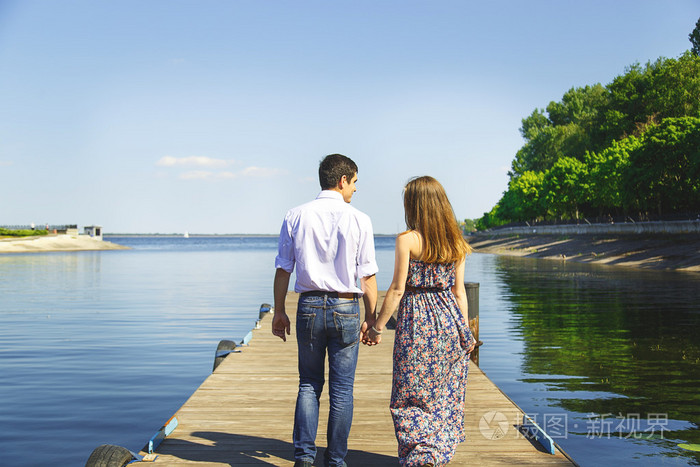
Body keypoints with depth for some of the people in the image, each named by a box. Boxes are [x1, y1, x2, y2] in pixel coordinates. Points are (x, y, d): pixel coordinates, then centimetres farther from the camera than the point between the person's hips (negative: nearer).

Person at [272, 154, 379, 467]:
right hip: (345, 308, -2)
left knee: (309, 384, 14)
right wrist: (370, 318, 4)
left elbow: (283, 269, 3)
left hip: (309, 306, 2)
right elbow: (367, 276, -4)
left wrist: (279, 312, 11)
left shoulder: (296, 217, 2)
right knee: (342, 390, 8)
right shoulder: (358, 220, -5)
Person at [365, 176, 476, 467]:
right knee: (446, 395, 15)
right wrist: (465, 331, 14)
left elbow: (398, 289, -10)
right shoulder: (456, 242, 4)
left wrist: (377, 326, -3)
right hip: (449, 319, 5)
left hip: (417, 322, -5)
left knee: (413, 397, 5)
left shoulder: (408, 240, -10)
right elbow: (459, 292, 6)